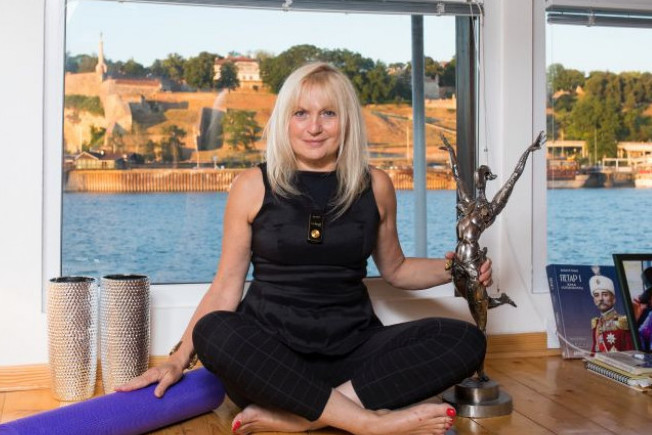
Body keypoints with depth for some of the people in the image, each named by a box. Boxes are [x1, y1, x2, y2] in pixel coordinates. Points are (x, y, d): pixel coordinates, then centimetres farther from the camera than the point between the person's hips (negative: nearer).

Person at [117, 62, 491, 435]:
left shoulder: (375, 186, 6)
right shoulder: (254, 186, 0)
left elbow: (395, 269, 19)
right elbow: (226, 285, 4)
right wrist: (179, 359, -5)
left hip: (351, 350, 2)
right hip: (268, 355, -2)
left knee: (467, 341, -21)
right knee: (213, 332, -35)